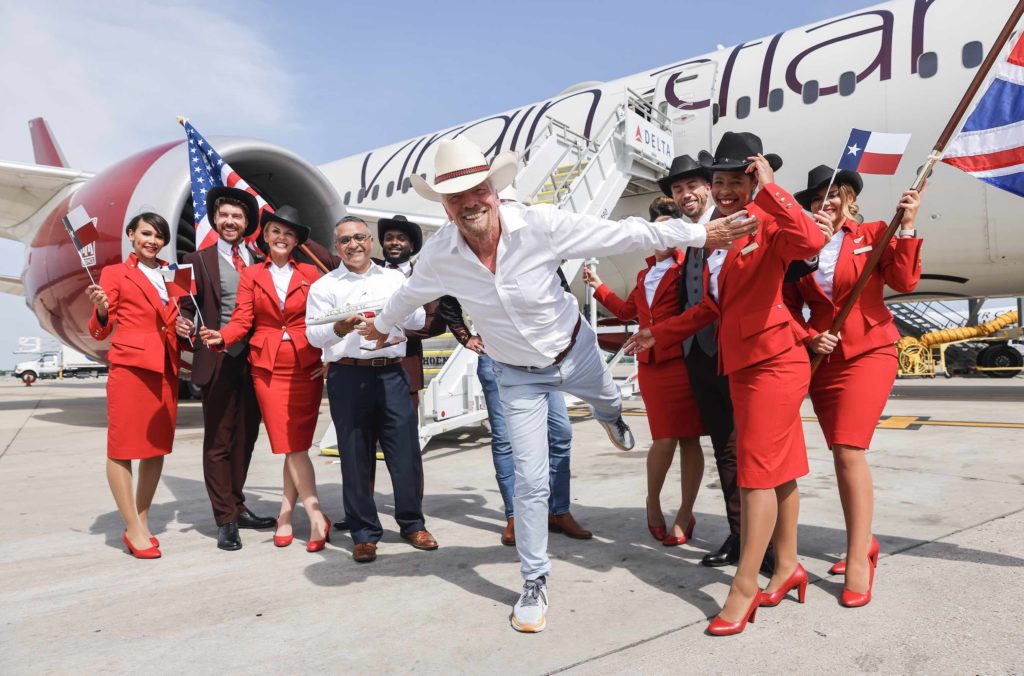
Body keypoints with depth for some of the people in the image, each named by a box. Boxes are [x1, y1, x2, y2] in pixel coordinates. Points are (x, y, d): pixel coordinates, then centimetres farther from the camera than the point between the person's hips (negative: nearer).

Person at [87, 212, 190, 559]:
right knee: (122, 446, -2)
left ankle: (143, 523, 19)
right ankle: (133, 530, 4)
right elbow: (100, 332, 0)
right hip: (130, 366, -6)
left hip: (166, 370, 6)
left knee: (158, 446, 8)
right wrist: (101, 310, -20)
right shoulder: (114, 273, 3)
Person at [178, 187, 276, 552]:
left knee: (246, 438, 14)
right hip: (218, 362, -3)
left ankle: (238, 507, 29)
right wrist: (183, 323, -22)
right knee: (218, 442, 4)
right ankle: (225, 519, 13)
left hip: (254, 362, 4)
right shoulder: (199, 260, 2)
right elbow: (187, 306, -2)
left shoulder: (260, 262, 10)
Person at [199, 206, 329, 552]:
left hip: (306, 366, 0)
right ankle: (316, 516, 3)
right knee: (291, 445, -3)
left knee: (296, 444, -2)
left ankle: (286, 514, 11)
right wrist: (222, 337, -19)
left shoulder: (310, 273, 7)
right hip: (268, 367, 1)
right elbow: (242, 320, 1)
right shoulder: (251, 275, 9)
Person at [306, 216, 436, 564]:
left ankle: (412, 522, 19)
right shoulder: (324, 286, 8)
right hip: (349, 376, -1)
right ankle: (364, 533, 15)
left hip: (392, 373, 2)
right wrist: (339, 328, -21)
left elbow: (415, 322, 13)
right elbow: (313, 334, -1)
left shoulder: (394, 278, 15)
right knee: (355, 455, 3)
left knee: (406, 448, 2)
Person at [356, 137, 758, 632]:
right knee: (530, 481, 1)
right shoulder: (439, 256, -20)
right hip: (518, 376, 0)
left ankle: (611, 418, 73)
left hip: (575, 351, 0)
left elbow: (624, 234, -25)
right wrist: (381, 325, 21)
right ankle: (535, 582, 23)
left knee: (607, 403, 31)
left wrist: (702, 234, -27)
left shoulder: (540, 225, -29)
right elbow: (410, 293, 3)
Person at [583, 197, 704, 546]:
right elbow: (628, 310, 35)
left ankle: (684, 515, 13)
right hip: (651, 364, 4)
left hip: (683, 361, -4)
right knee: (665, 439, -1)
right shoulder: (645, 274, 21)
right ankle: (653, 502, 21)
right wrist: (599, 287, 35)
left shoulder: (688, 266, 0)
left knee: (688, 438, 1)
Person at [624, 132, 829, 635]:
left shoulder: (766, 223, -10)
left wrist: (769, 187, -26)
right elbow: (712, 307, 19)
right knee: (779, 465, 14)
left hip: (773, 360, -8)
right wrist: (658, 334, 19)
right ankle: (787, 565, 25)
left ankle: (744, 588, 4)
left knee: (757, 469, -5)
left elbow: (811, 241, -34)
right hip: (740, 362, 8)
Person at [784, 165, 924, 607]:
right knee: (843, 455, 9)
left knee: (848, 451, -15)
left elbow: (904, 281, -9)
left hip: (869, 354, -4)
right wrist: (809, 337, -8)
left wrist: (906, 228, -16)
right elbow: (790, 305, 8)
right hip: (822, 360, 4)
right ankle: (864, 542, 26)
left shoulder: (874, 234, 1)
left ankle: (858, 559, -4)